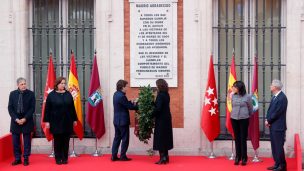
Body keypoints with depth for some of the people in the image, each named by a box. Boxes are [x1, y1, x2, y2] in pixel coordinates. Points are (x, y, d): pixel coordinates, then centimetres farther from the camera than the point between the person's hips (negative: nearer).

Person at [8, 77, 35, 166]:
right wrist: (16, 119, -10)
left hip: (27, 121, -2)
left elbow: (32, 108, -5)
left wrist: (25, 118, -13)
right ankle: (17, 159, 14)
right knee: (15, 141, 4)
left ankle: (26, 159, 11)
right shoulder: (12, 94, 3)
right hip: (15, 120, 2)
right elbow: (10, 108, 2)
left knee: (27, 141, 4)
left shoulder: (31, 94, -3)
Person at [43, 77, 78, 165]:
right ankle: (58, 158, 12)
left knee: (66, 141, 6)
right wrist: (47, 121, -6)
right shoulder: (51, 95, -2)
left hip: (67, 122, 2)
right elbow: (47, 109, -2)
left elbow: (72, 108, 10)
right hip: (56, 122, -2)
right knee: (57, 141, 4)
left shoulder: (68, 94, 7)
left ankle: (65, 158, 14)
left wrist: (74, 119, 9)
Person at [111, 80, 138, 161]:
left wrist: (132, 102, 1)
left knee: (117, 138, 13)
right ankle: (123, 156, 7)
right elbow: (130, 107, -16)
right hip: (123, 121, -9)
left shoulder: (116, 94, 9)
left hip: (117, 121, 9)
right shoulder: (121, 96, -21)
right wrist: (138, 106, -3)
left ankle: (114, 156, 13)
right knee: (125, 139, 2)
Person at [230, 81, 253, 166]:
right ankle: (237, 157, 14)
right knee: (237, 138, 7)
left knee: (243, 139, 0)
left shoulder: (247, 96, -6)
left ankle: (244, 158, 7)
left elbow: (250, 109, 5)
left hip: (244, 119, -3)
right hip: (234, 119, 3)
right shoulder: (233, 96, 2)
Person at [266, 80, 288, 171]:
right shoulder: (274, 97, 11)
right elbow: (270, 109, 15)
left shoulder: (282, 98, -16)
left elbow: (277, 112, -18)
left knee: (279, 146, -3)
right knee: (274, 146, 13)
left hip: (278, 126, -9)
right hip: (272, 125, 9)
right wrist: (267, 120, 0)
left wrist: (269, 121, -9)